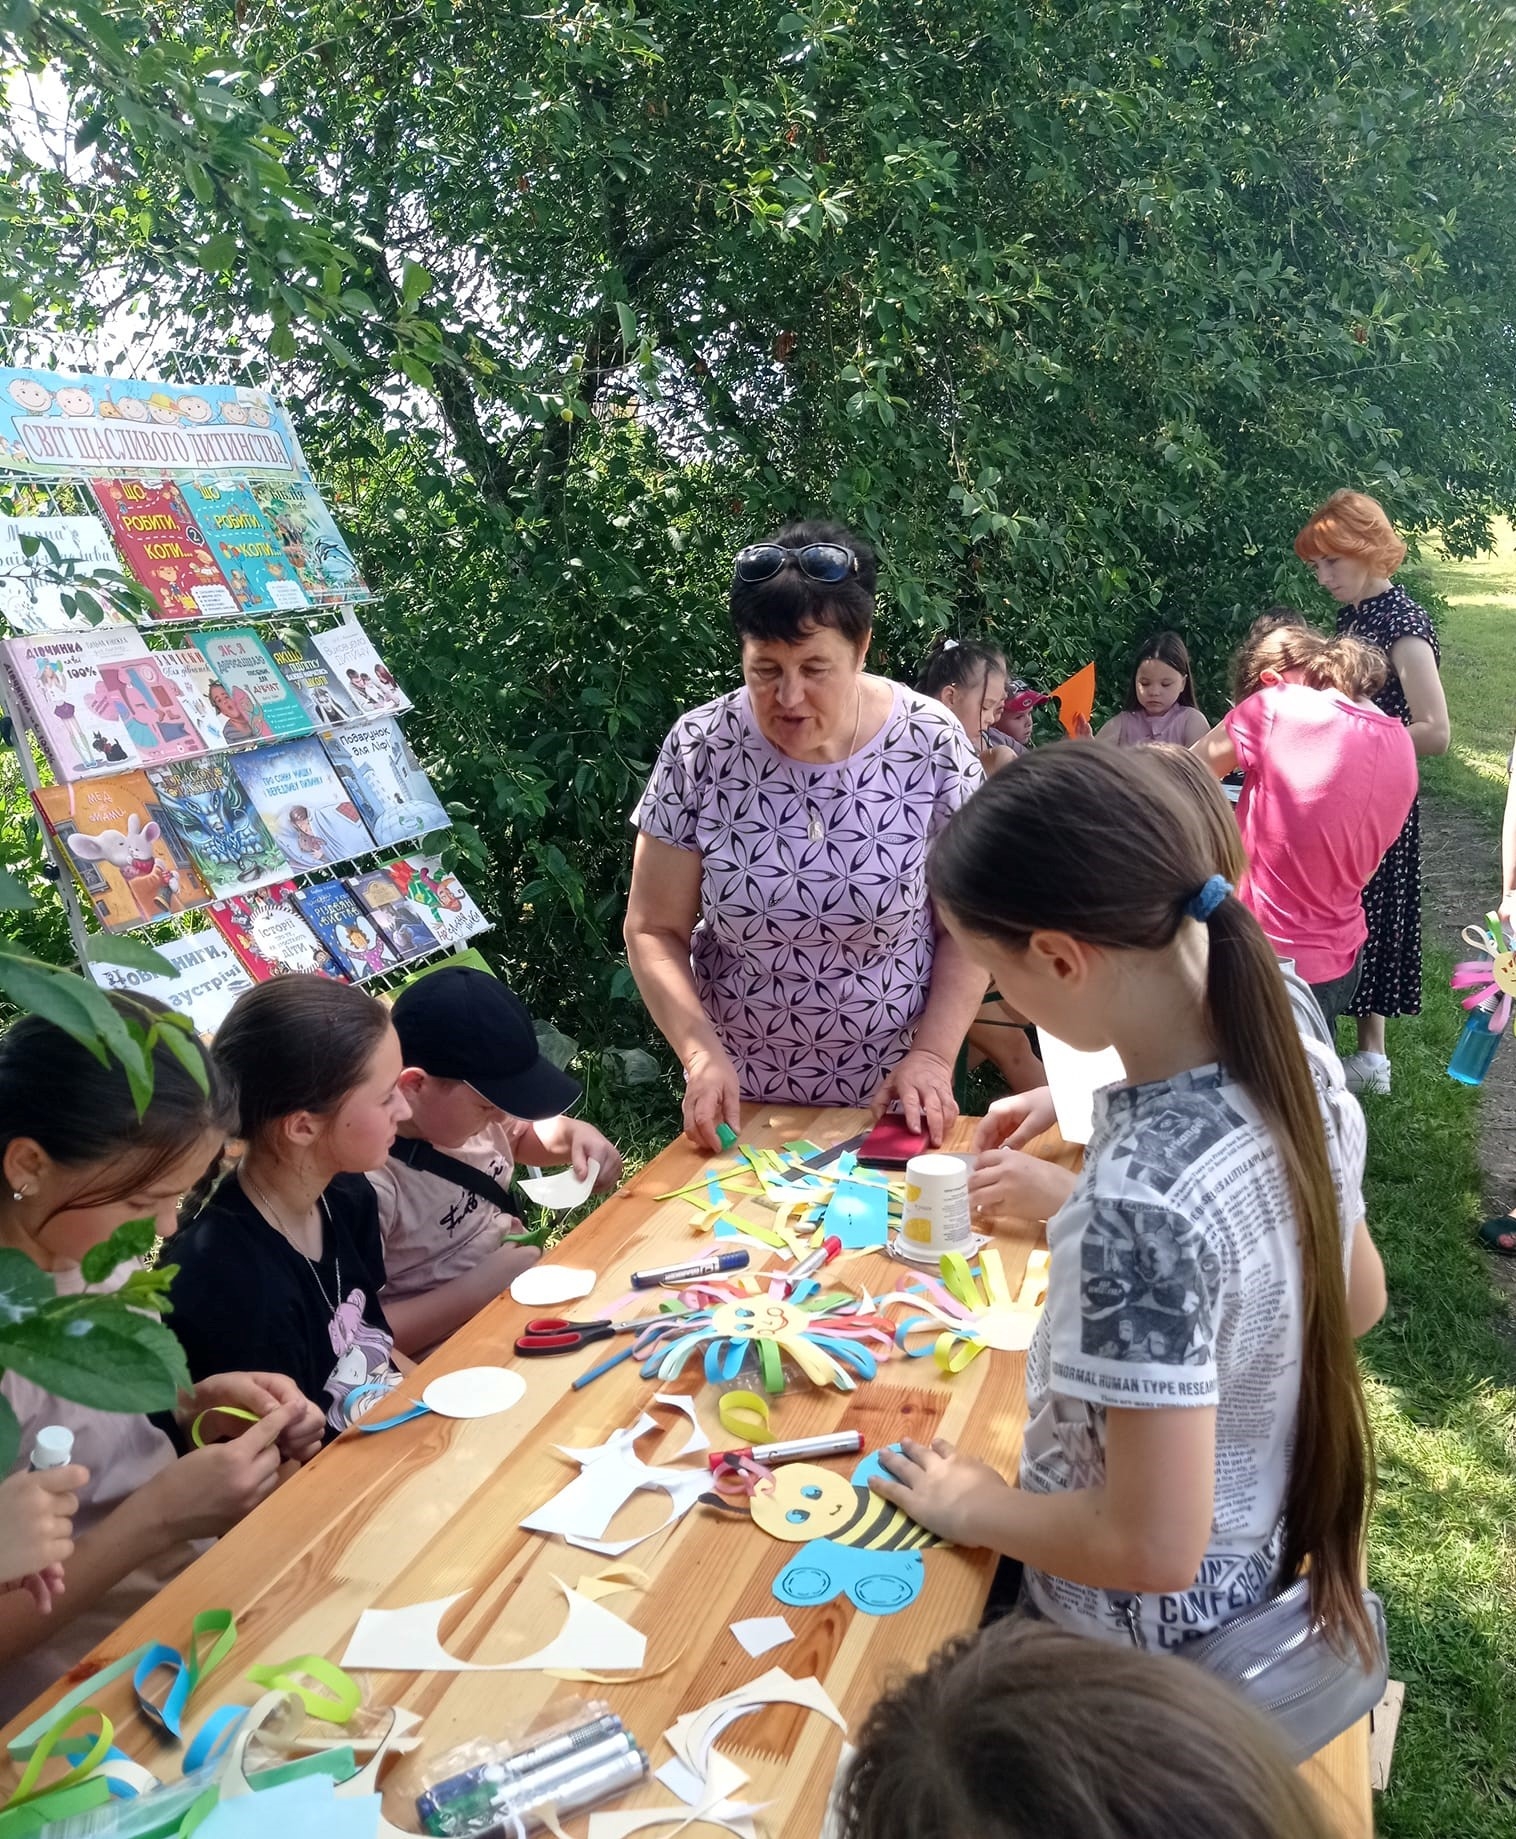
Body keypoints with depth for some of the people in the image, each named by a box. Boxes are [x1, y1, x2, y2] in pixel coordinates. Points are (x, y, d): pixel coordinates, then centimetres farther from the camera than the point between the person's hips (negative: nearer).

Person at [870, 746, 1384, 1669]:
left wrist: (972, 1507, -13)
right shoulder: (1295, 1064, -12)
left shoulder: (1142, 1198, -37)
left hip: (1157, 1640, -7)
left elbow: (1155, 1548, -31)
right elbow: (1358, 1298, 6)